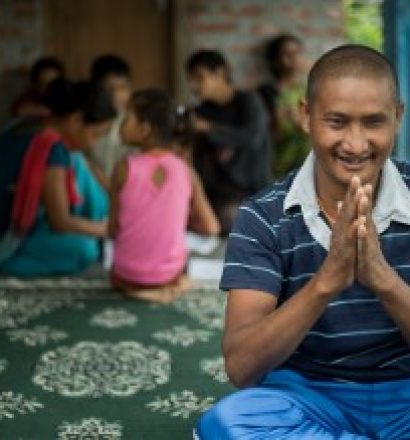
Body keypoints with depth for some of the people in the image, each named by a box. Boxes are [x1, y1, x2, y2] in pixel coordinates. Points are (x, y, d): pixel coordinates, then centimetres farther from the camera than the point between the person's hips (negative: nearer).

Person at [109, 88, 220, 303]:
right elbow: (211, 228, -4)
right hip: (171, 275, 1)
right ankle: (168, 287, 11)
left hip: (127, 275, -1)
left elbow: (113, 229, -9)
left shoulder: (125, 168, -14)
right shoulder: (185, 171, -8)